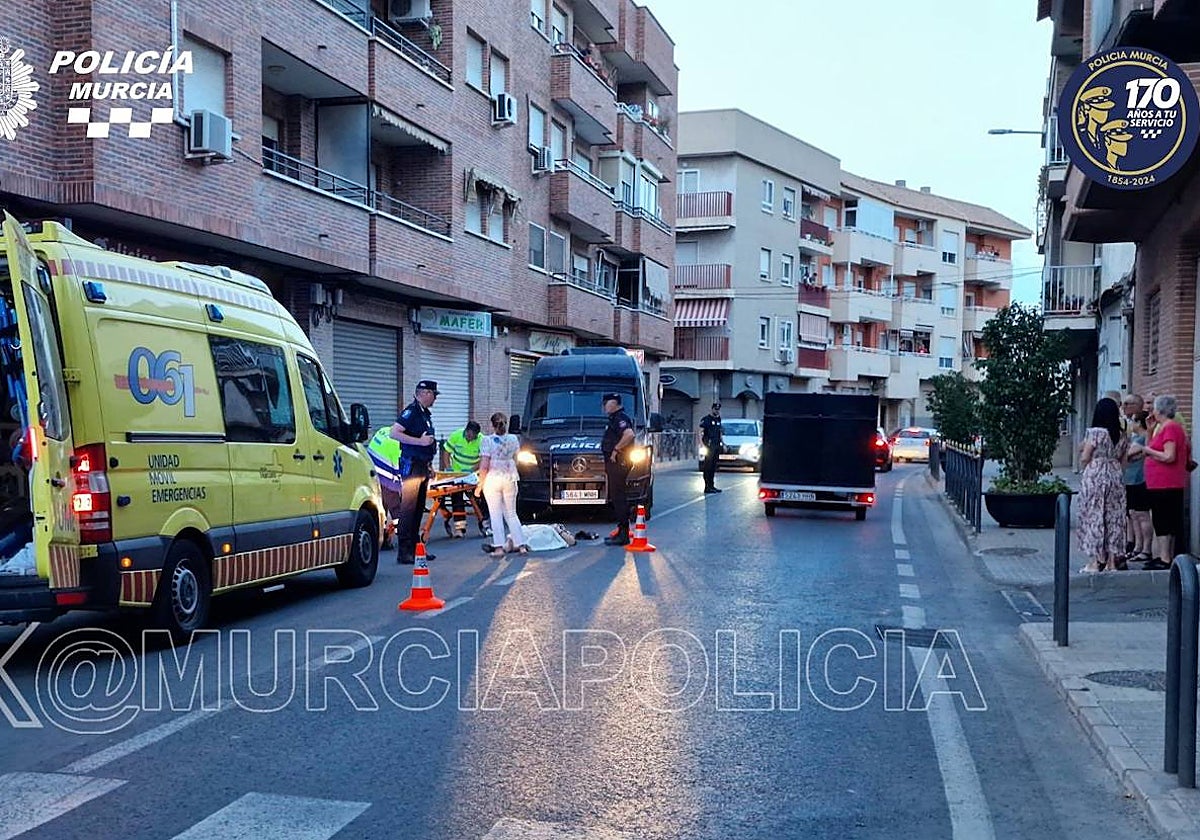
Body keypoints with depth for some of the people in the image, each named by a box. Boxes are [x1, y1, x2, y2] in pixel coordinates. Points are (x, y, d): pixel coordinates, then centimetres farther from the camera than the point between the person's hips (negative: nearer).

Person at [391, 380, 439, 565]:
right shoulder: (411, 411, -11)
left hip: (423, 466, 10)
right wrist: (420, 441, -23)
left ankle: (414, 547, 19)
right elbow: (394, 433, -21)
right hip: (412, 464, -9)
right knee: (408, 508, -9)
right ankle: (404, 551, -8)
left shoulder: (425, 413, 17)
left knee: (419, 508, 12)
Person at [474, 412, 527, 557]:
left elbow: (484, 465, -11)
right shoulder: (513, 439, 3)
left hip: (492, 479, -3)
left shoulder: (487, 441, -8)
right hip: (510, 479, 4)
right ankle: (521, 545, 12)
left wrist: (480, 484, -2)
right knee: (511, 513, 14)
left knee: (496, 515, 2)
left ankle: (499, 548, -2)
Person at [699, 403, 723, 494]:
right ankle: (707, 487, -9)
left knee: (713, 467, 10)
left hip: (717, 445, 7)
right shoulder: (706, 419, -6)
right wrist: (702, 444, -19)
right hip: (709, 445, -7)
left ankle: (711, 486, 15)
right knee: (708, 466, -8)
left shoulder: (718, 419, 17)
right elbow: (700, 432, -10)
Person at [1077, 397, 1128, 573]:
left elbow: (1085, 459, -9)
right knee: (1114, 518, 9)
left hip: (1094, 476, -5)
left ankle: (1096, 561, 0)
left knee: (1093, 516, 1)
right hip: (1115, 476, 5)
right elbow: (1123, 461, 10)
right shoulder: (1122, 436, 6)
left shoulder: (1094, 433, -10)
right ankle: (1112, 561, 11)